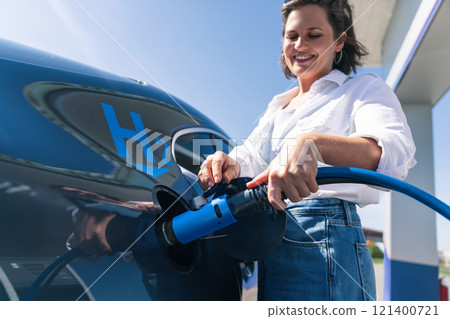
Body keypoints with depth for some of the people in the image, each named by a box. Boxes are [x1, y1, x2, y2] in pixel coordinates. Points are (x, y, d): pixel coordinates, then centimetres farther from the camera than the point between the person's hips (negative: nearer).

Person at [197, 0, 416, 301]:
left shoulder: (364, 89, 1)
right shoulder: (278, 104, 24)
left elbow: (395, 149, -19)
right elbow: (252, 156, 18)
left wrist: (309, 143, -37)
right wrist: (230, 164, -8)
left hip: (325, 240, -6)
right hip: (270, 244, 7)